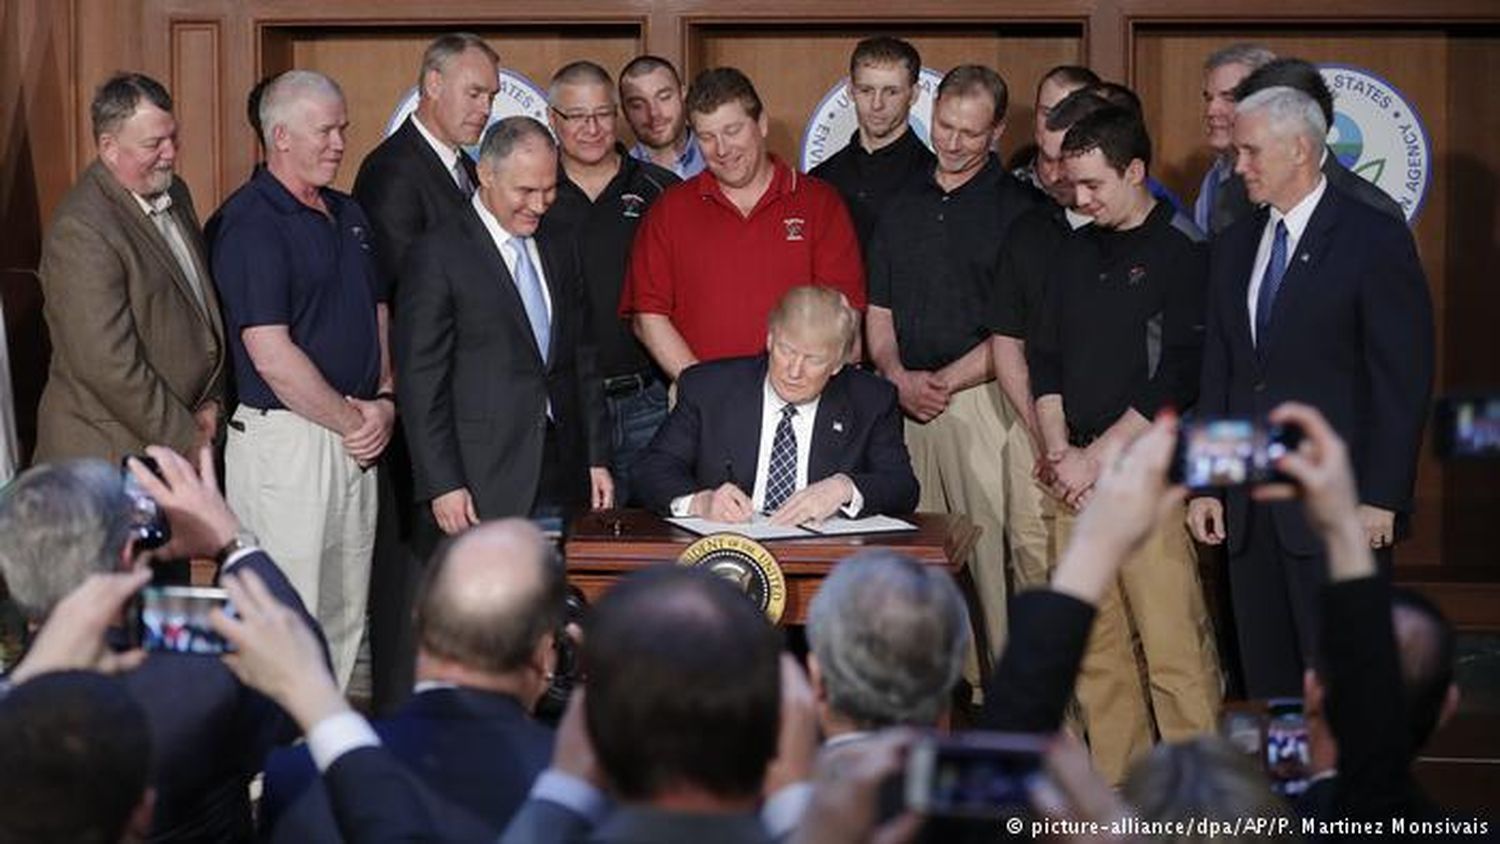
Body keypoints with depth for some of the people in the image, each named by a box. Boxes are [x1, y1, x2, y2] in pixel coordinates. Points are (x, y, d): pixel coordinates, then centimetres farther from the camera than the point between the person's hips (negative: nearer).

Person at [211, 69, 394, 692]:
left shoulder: (347, 214, 14)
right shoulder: (250, 224, -14)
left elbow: (378, 315, 17)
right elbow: (272, 356, -19)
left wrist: (384, 402, -1)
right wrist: (354, 420, -11)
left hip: (353, 443, 8)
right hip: (283, 440, -8)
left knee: (344, 616, 14)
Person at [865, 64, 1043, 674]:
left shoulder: (1018, 209, 0)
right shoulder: (903, 209, 16)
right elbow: (878, 314, 17)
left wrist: (944, 381, -10)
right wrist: (899, 377, -2)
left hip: (984, 397, -5)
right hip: (906, 401, 5)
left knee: (992, 547, -9)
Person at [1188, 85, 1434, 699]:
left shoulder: (1375, 240, -5)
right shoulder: (1235, 246, 14)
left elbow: (1403, 382, -8)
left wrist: (1381, 498, -13)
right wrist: (1205, 484, 9)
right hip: (1249, 509, 6)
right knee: (1267, 680, 8)